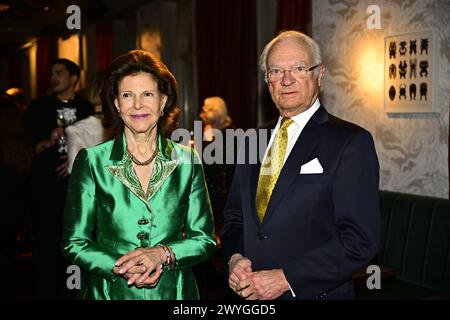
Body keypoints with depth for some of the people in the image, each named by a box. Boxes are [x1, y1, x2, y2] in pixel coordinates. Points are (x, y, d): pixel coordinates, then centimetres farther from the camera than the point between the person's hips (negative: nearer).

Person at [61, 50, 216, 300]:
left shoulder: (187, 161, -2)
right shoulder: (91, 161, -5)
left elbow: (205, 239, 0)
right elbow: (74, 244, -4)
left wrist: (162, 253, -17)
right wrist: (120, 266, -19)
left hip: (174, 292, 1)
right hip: (109, 291, -1)